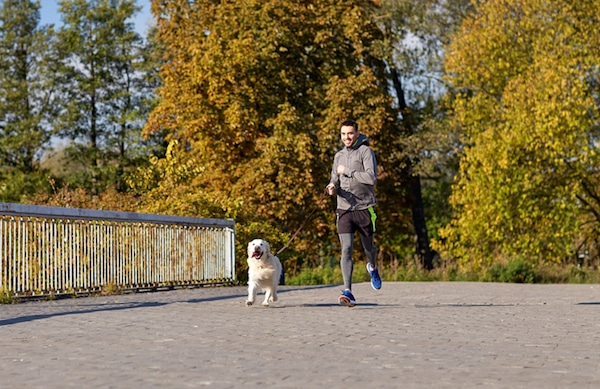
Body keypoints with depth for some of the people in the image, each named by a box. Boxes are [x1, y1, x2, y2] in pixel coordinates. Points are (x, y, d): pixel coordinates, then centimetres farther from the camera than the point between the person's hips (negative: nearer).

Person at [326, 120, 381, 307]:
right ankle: (348, 292, -19)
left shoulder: (365, 152, -7)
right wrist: (332, 186, -4)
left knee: (368, 247, 16)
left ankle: (373, 268, 51)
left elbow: (371, 178, -20)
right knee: (346, 249, -12)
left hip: (364, 209, -3)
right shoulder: (339, 156, 12)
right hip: (344, 209, 3)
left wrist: (347, 171, -15)